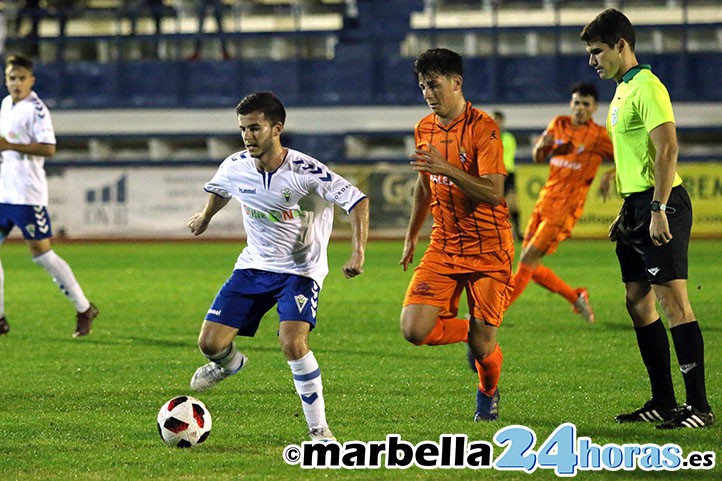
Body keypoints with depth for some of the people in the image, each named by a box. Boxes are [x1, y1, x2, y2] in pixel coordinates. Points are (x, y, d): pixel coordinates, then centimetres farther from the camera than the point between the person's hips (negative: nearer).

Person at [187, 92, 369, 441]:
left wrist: (358, 253, -32)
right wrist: (205, 217, 36)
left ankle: (319, 430, -11)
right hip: (253, 266, 5)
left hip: (300, 271, -5)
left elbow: (357, 201, -20)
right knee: (210, 343, -3)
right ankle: (230, 364, 38)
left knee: (293, 343, -26)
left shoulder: (305, 172, -23)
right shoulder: (235, 167, -9)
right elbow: (219, 189, 17)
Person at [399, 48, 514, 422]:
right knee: (414, 329, -13)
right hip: (444, 247, 5)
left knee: (483, 346, -6)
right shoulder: (424, 130, 6)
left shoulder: (483, 128, -14)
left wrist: (448, 169, -32)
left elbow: (493, 194, -22)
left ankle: (488, 395, 29)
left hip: (488, 250, -5)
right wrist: (412, 235, 31)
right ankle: (469, 331, 19)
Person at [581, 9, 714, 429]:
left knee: (673, 300, -11)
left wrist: (658, 210, -25)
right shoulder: (623, 91, 18)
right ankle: (663, 402, 14)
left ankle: (699, 405, -11)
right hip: (638, 207, 10)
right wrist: (625, 214, 24)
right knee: (639, 303, 9)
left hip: (661, 205, -10)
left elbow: (667, 150, -21)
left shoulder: (647, 88, -13)